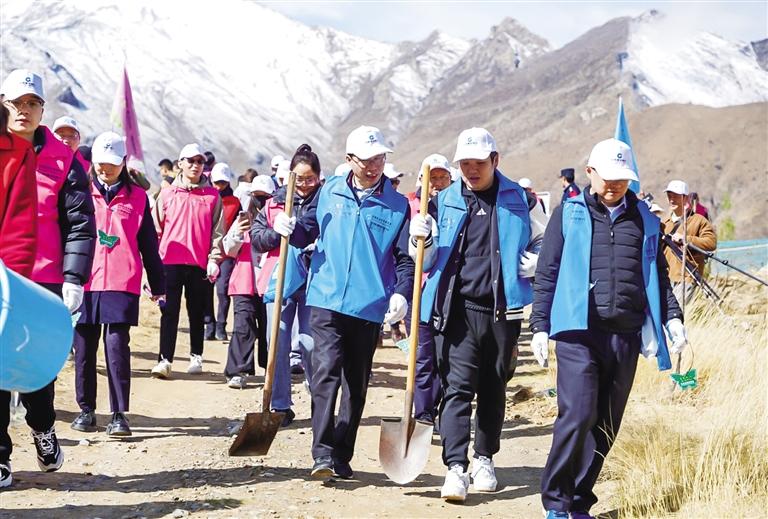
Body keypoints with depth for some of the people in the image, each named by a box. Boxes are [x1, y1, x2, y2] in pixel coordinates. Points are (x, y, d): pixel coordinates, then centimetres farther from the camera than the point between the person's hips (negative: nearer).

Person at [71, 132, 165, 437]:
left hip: (122, 286, -1)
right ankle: (86, 409, 15)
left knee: (117, 347, -8)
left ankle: (119, 414, -4)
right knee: (84, 348, 4)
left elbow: (148, 244, 12)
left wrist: (158, 285, 13)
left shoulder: (137, 198, 10)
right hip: (85, 284, 2)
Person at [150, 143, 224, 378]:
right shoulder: (167, 194, 7)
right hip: (171, 261, 0)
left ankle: (196, 356, 22)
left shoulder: (212, 195, 5)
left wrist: (214, 259, -3)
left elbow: (217, 231, 5)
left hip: (199, 264, 0)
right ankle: (165, 360, -6)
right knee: (169, 312, -4)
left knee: (197, 312, 10)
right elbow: (156, 228, 8)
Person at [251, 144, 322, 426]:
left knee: (310, 344, -4)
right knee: (278, 344, 1)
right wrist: (280, 233, -8)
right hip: (279, 281, 3)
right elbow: (256, 236, 9)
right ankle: (280, 406, 10)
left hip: (313, 282, -3)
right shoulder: (275, 202, 11)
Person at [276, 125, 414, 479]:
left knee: (356, 383, 9)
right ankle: (323, 453, -15)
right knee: (326, 370, -15)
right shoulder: (330, 192, 7)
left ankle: (342, 456, 19)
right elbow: (309, 231, 17)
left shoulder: (397, 205, 2)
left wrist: (401, 293, -14)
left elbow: (405, 259, 2)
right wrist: (292, 228, -6)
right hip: (326, 300, 0)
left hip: (369, 306, 0)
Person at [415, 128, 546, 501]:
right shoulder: (445, 202, 7)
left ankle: (484, 460, 26)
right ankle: (456, 467, -14)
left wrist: (528, 264, -4)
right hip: (457, 309, -1)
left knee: (493, 388, 11)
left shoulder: (520, 200, 5)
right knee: (457, 387, -10)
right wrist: (422, 239, -9)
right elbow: (427, 261, 12)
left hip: (503, 309, 1)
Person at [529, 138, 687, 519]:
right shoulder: (568, 215, 6)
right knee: (577, 415, -14)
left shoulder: (644, 220, 14)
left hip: (626, 335, 4)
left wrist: (671, 316, 9)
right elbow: (547, 273, 6)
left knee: (606, 425, 6)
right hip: (578, 332, -3)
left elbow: (657, 274, 21)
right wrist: (540, 326, 1)